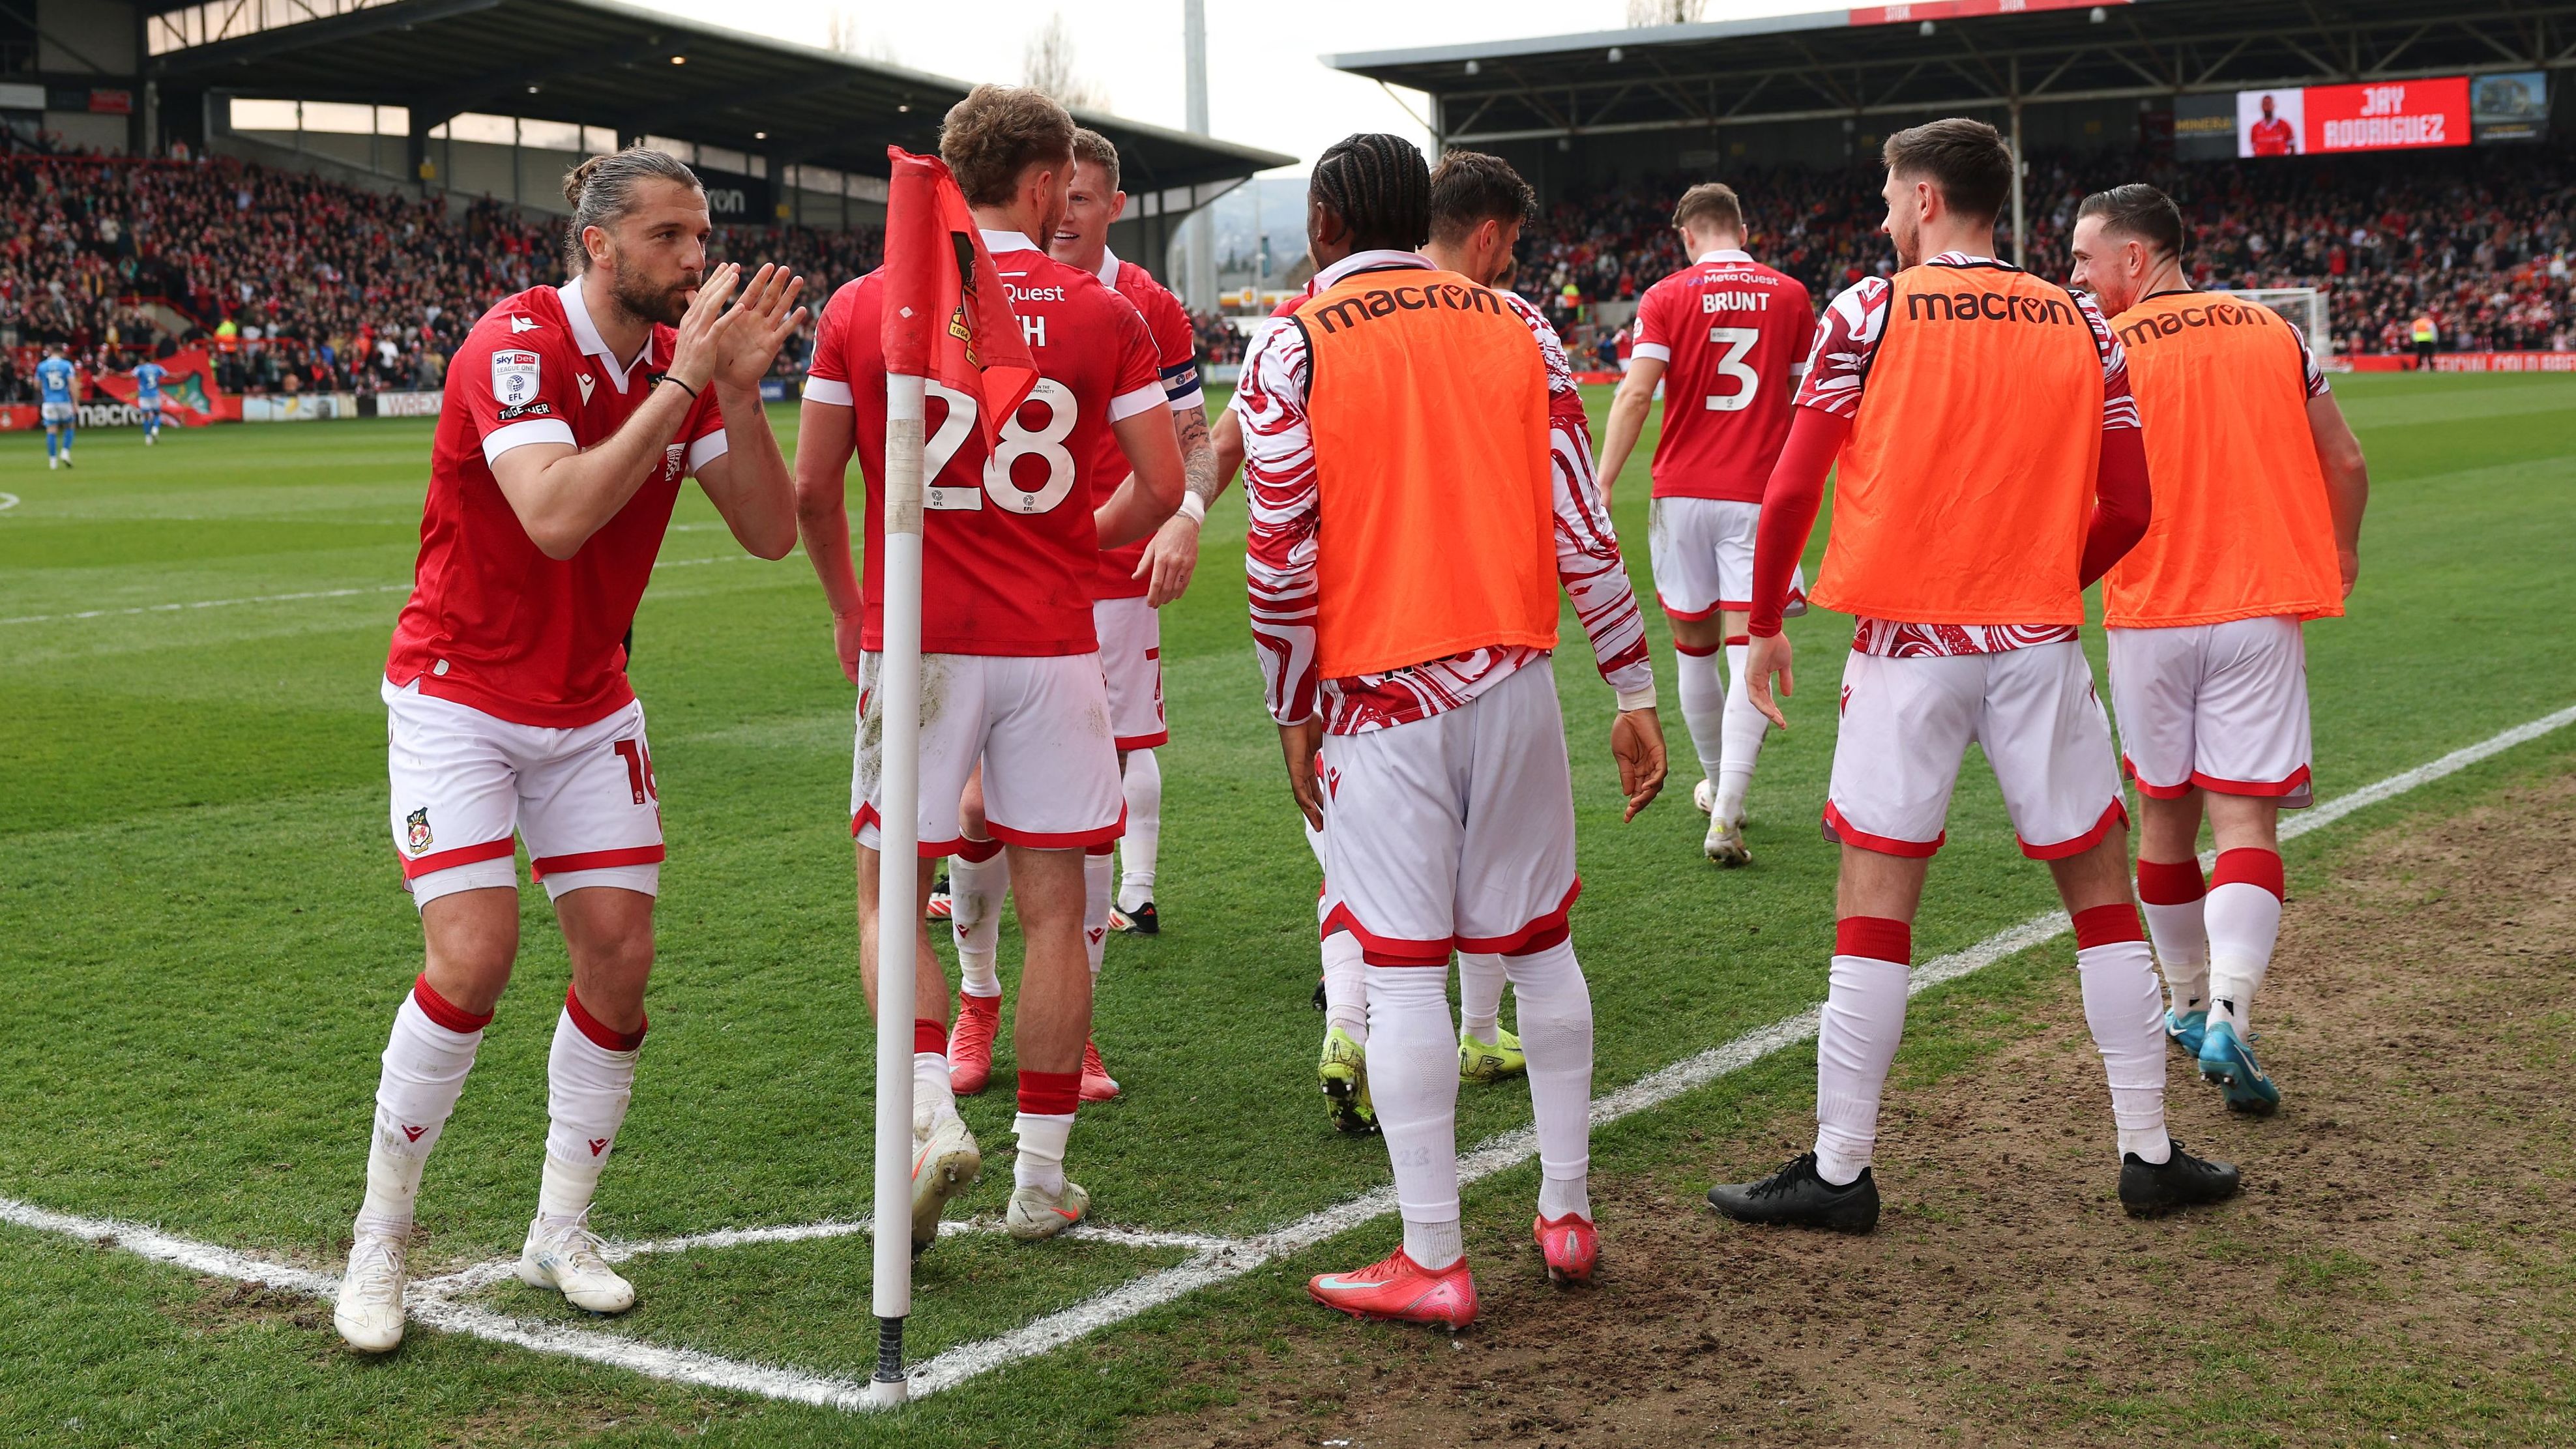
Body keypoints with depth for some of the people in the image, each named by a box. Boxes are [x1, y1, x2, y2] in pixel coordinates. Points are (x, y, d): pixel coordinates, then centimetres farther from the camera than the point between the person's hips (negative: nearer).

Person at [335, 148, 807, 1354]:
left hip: (589, 709, 6)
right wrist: (687, 379, -30)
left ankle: (561, 1232, 18)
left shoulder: (681, 364, 0)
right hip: (458, 697, -6)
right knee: (474, 955, -15)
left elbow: (771, 533, -4)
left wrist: (740, 388, -18)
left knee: (619, 957, 0)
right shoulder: (515, 343, -19)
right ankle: (379, 1242, 5)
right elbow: (557, 518, -34)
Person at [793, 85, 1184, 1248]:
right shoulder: (1104, 315, -1)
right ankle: (1042, 1177, 15)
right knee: (1053, 909, 8)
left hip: (916, 642, 0)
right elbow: (1161, 487, 1)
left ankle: (933, 1115, -9)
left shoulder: (861, 306, 0)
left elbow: (811, 488, 3)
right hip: (1052, 644, 0)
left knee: (892, 895, 11)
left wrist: (847, 608, 19)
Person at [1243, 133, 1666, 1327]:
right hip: (1512, 675, 4)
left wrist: (1290, 714, 2)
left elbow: (1281, 551, -8)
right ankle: (1566, 1214, 22)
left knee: (1401, 970, 0)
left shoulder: (1292, 346, -3)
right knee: (1539, 946, 15)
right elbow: (1575, 519, 5)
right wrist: (1636, 693, 9)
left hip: (1378, 690, -4)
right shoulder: (1507, 325, 8)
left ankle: (1433, 1262, 3)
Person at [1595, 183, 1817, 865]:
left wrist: (1602, 486, -12)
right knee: (1747, 650, -5)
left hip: (1683, 489, 0)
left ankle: (1716, 785, 34)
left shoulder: (1666, 297, 0)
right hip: (1757, 495, 0)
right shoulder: (1790, 295, 5)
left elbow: (1637, 392, -11)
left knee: (1694, 646, 16)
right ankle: (1726, 816, -16)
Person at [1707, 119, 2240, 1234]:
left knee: (1875, 905, 1)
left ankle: (1839, 1171, 6)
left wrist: (1765, 625, 6)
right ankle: (2149, 1154, 18)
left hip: (1907, 641, -2)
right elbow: (2126, 511, 7)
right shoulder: (2080, 327, 6)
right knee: (2102, 890, 12)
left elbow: (1791, 491, -7)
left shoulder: (1870, 312, -3)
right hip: (2039, 644, 3)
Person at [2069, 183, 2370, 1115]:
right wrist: (2336, 562, 26)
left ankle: (2189, 1006, 26)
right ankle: (2226, 1014, -21)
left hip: (2149, 615, -1)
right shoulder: (2274, 334, 6)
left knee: (2165, 818, 14)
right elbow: (2345, 465, 11)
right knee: (2244, 819, -4)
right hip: (2261, 610, 1)